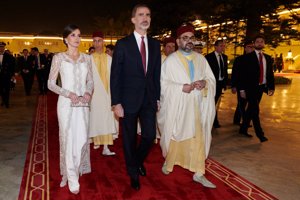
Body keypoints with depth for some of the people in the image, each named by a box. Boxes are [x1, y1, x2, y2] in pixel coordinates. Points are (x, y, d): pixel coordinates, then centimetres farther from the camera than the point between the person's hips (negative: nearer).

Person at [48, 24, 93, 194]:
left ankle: (73, 170, 30)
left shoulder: (87, 58, 9)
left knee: (82, 138, 6)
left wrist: (89, 92, -9)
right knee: (68, 139, 1)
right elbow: (51, 83, -1)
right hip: (66, 103, -3)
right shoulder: (59, 57, 0)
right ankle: (72, 178, 15)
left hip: (83, 103, 3)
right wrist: (68, 93, -16)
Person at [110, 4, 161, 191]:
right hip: (129, 100, -3)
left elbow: (157, 73, 10)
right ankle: (133, 173, 32)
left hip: (149, 100, 3)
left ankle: (139, 160, 38)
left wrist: (158, 97, 7)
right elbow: (115, 76, -7)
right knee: (130, 139, 9)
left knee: (150, 135, 5)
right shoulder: (123, 44, -5)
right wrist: (116, 103, -12)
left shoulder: (155, 44, 7)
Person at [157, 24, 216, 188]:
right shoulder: (170, 60, -2)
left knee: (198, 139, 4)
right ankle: (168, 162, 35)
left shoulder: (201, 59, 9)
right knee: (174, 137, 10)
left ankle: (198, 173, 14)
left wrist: (204, 83, -13)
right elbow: (163, 84, -7)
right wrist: (181, 87, -19)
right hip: (176, 107, -3)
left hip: (196, 107, 3)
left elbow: (211, 79, 10)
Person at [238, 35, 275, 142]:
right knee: (255, 110, -7)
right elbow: (242, 74, -7)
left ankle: (243, 129, 25)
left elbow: (270, 73, 13)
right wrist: (242, 89, -12)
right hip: (250, 88, -5)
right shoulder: (247, 57, -5)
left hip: (261, 87, 5)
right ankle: (260, 133, 2)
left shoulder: (268, 58, 11)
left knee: (251, 109, 12)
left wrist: (271, 87, 5)